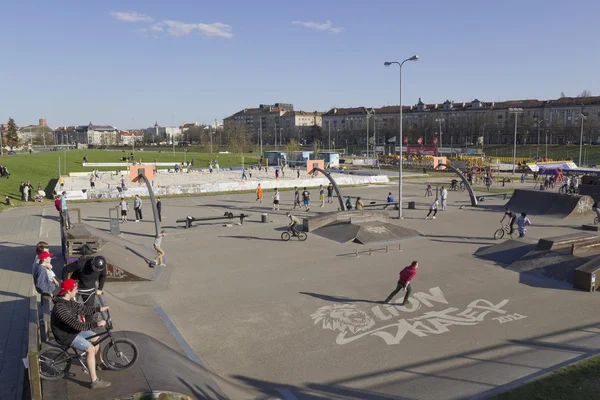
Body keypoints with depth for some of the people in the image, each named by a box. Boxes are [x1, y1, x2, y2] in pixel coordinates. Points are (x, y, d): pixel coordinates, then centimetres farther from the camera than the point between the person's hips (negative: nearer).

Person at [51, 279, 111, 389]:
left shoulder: (69, 301, -2)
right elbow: (77, 325, -37)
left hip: (72, 330, 10)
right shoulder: (60, 308, -33)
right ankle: (95, 382, -14)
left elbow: (83, 308, 10)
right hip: (66, 336, -10)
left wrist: (99, 309, 3)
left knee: (95, 337, 15)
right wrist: (96, 324, -37)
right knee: (90, 349, -19)